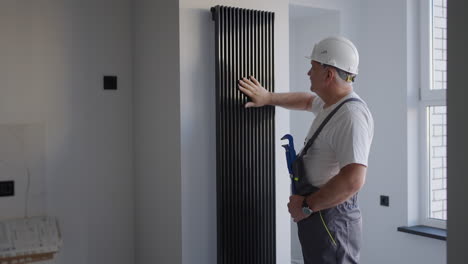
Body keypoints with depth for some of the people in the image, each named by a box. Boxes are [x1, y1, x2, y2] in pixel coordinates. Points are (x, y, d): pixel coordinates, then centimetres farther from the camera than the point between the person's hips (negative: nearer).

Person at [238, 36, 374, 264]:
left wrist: (307, 205, -21)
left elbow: (353, 180, -31)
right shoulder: (328, 104, 10)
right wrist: (268, 97, 31)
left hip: (331, 218, -10)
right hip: (317, 213, 10)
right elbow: (307, 101, 35)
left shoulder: (352, 115, -23)